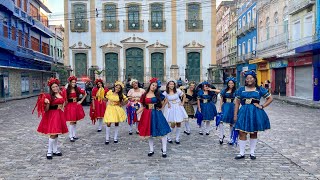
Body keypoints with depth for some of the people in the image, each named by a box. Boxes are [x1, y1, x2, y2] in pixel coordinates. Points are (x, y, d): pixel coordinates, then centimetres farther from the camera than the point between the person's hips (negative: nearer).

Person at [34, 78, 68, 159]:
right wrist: (47, 103, -28)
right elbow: (46, 109, -12)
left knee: (57, 133, 12)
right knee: (53, 134, -10)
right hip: (52, 115, -5)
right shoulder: (49, 96, -10)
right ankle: (49, 152, 3)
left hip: (60, 115, 6)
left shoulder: (62, 94, 5)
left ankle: (55, 150, 22)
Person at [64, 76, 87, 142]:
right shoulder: (67, 90, -7)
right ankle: (71, 136, 4)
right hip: (70, 106, -4)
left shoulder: (78, 89, 2)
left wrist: (81, 101, 7)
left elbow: (85, 94, 11)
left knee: (75, 121, 11)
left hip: (76, 106, 4)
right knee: (71, 122, -5)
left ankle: (74, 135, 22)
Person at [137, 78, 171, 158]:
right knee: (149, 133, 9)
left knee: (163, 132, -4)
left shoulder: (157, 95, 3)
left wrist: (160, 107, 9)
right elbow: (143, 106, 3)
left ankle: (164, 150, 5)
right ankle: (151, 150, 23)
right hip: (147, 114, 1)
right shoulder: (145, 95, 4)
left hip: (157, 114, -1)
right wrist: (136, 112, -9)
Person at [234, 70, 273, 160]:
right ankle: (241, 153, 7)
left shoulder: (260, 89, 3)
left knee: (254, 133, 9)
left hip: (255, 113, 0)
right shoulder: (241, 89, 5)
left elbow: (270, 98, 8)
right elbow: (237, 103, 6)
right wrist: (235, 115, 1)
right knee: (242, 133, -4)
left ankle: (252, 152, 23)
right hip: (244, 112, 0)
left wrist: (262, 106, -4)